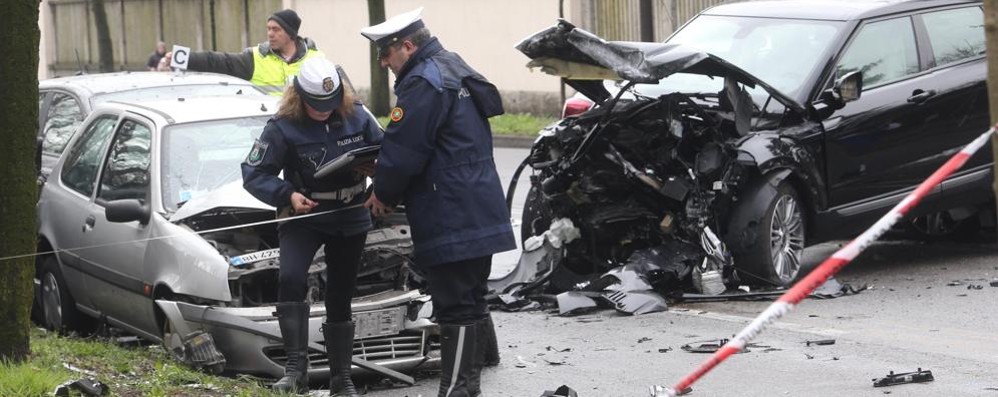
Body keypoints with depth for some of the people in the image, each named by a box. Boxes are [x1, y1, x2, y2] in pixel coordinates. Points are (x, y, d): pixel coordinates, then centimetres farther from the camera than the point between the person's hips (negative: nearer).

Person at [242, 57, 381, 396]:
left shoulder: (357, 116, -5)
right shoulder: (283, 127, -14)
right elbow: (253, 175, -10)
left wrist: (375, 167, -16)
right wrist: (288, 195, -25)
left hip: (350, 219, 3)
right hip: (303, 217, -3)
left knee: (340, 298, 10)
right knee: (290, 279, -28)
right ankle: (296, 368, -27)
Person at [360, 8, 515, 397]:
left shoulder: (424, 83, -16)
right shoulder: (455, 70, 17)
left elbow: (403, 150, -17)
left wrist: (383, 194, 0)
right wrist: (389, 186, 18)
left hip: (451, 222, -11)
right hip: (481, 215, 11)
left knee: (456, 309, -9)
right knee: (472, 304, 15)